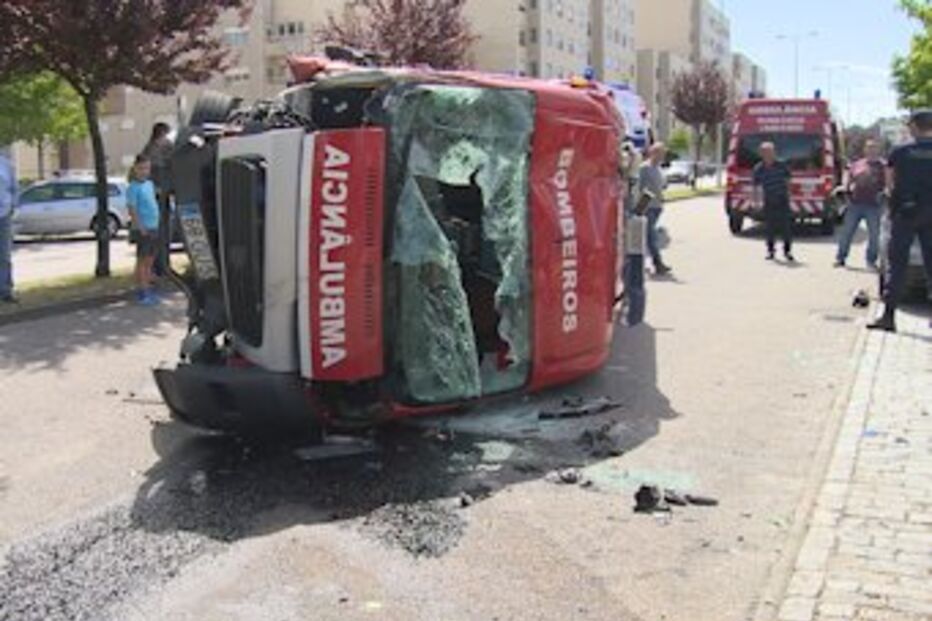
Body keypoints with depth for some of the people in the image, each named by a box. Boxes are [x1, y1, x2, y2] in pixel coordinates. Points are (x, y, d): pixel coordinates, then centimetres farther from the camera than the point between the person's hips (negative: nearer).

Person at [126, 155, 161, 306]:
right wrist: (141, 228, -19)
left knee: (150, 261, 13)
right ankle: (142, 293, 2)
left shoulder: (150, 184, 12)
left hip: (154, 228, 7)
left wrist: (155, 225, 14)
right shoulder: (133, 187, -11)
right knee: (142, 260, -2)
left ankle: (149, 289, 21)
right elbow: (132, 210, -15)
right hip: (142, 230, -7)